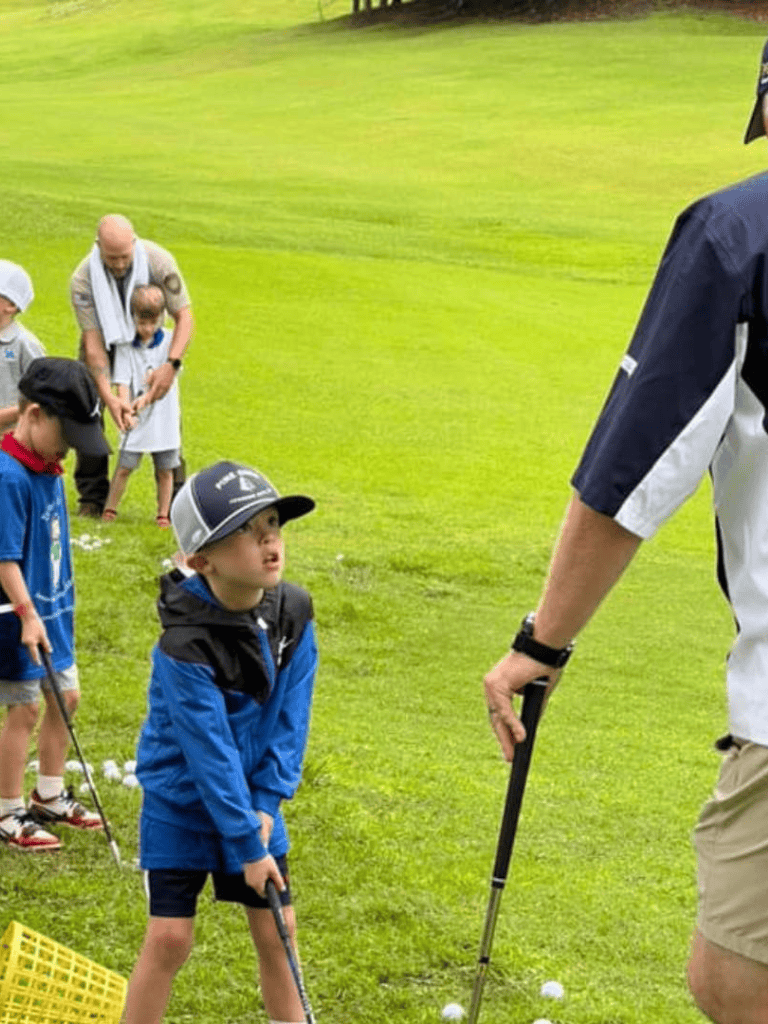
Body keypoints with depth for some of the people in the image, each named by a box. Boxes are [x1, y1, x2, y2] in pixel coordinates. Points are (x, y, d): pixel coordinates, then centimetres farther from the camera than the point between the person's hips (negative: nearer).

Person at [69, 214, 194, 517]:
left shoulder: (158, 261, -32)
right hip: (105, 340, 0)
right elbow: (93, 342, -30)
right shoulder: (82, 280, -32)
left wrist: (171, 365, -42)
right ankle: (92, 498, 0)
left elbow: (184, 316, -26)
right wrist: (108, 396, -42)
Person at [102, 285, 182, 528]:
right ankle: (109, 511, 12)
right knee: (124, 467, -1)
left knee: (165, 470, 6)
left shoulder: (170, 341, -3)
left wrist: (146, 398, -27)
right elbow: (122, 382, -7)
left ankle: (163, 515, 17)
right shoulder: (126, 346, -2)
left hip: (163, 417, 0)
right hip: (135, 418, 0)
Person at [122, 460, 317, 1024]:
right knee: (169, 939, -4)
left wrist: (266, 804, -11)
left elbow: (291, 716, -5)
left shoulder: (294, 611, -11)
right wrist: (247, 846, -21)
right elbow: (210, 752, -25)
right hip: (181, 802, -5)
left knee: (276, 932, 8)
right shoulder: (185, 645, -28)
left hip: (253, 795, 5)